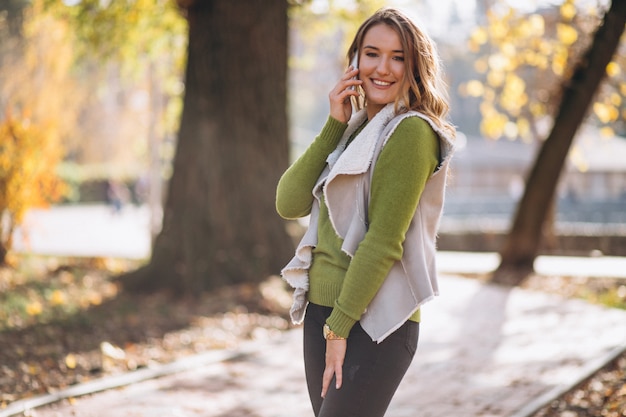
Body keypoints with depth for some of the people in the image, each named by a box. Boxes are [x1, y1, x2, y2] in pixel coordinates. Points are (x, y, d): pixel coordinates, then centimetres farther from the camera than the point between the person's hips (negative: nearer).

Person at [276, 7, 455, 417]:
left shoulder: (410, 132, -10)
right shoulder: (354, 130, 14)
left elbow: (384, 240, -16)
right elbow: (289, 203, 1)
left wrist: (340, 325, -16)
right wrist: (334, 125, -4)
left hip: (373, 323, -8)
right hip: (321, 309, 8)